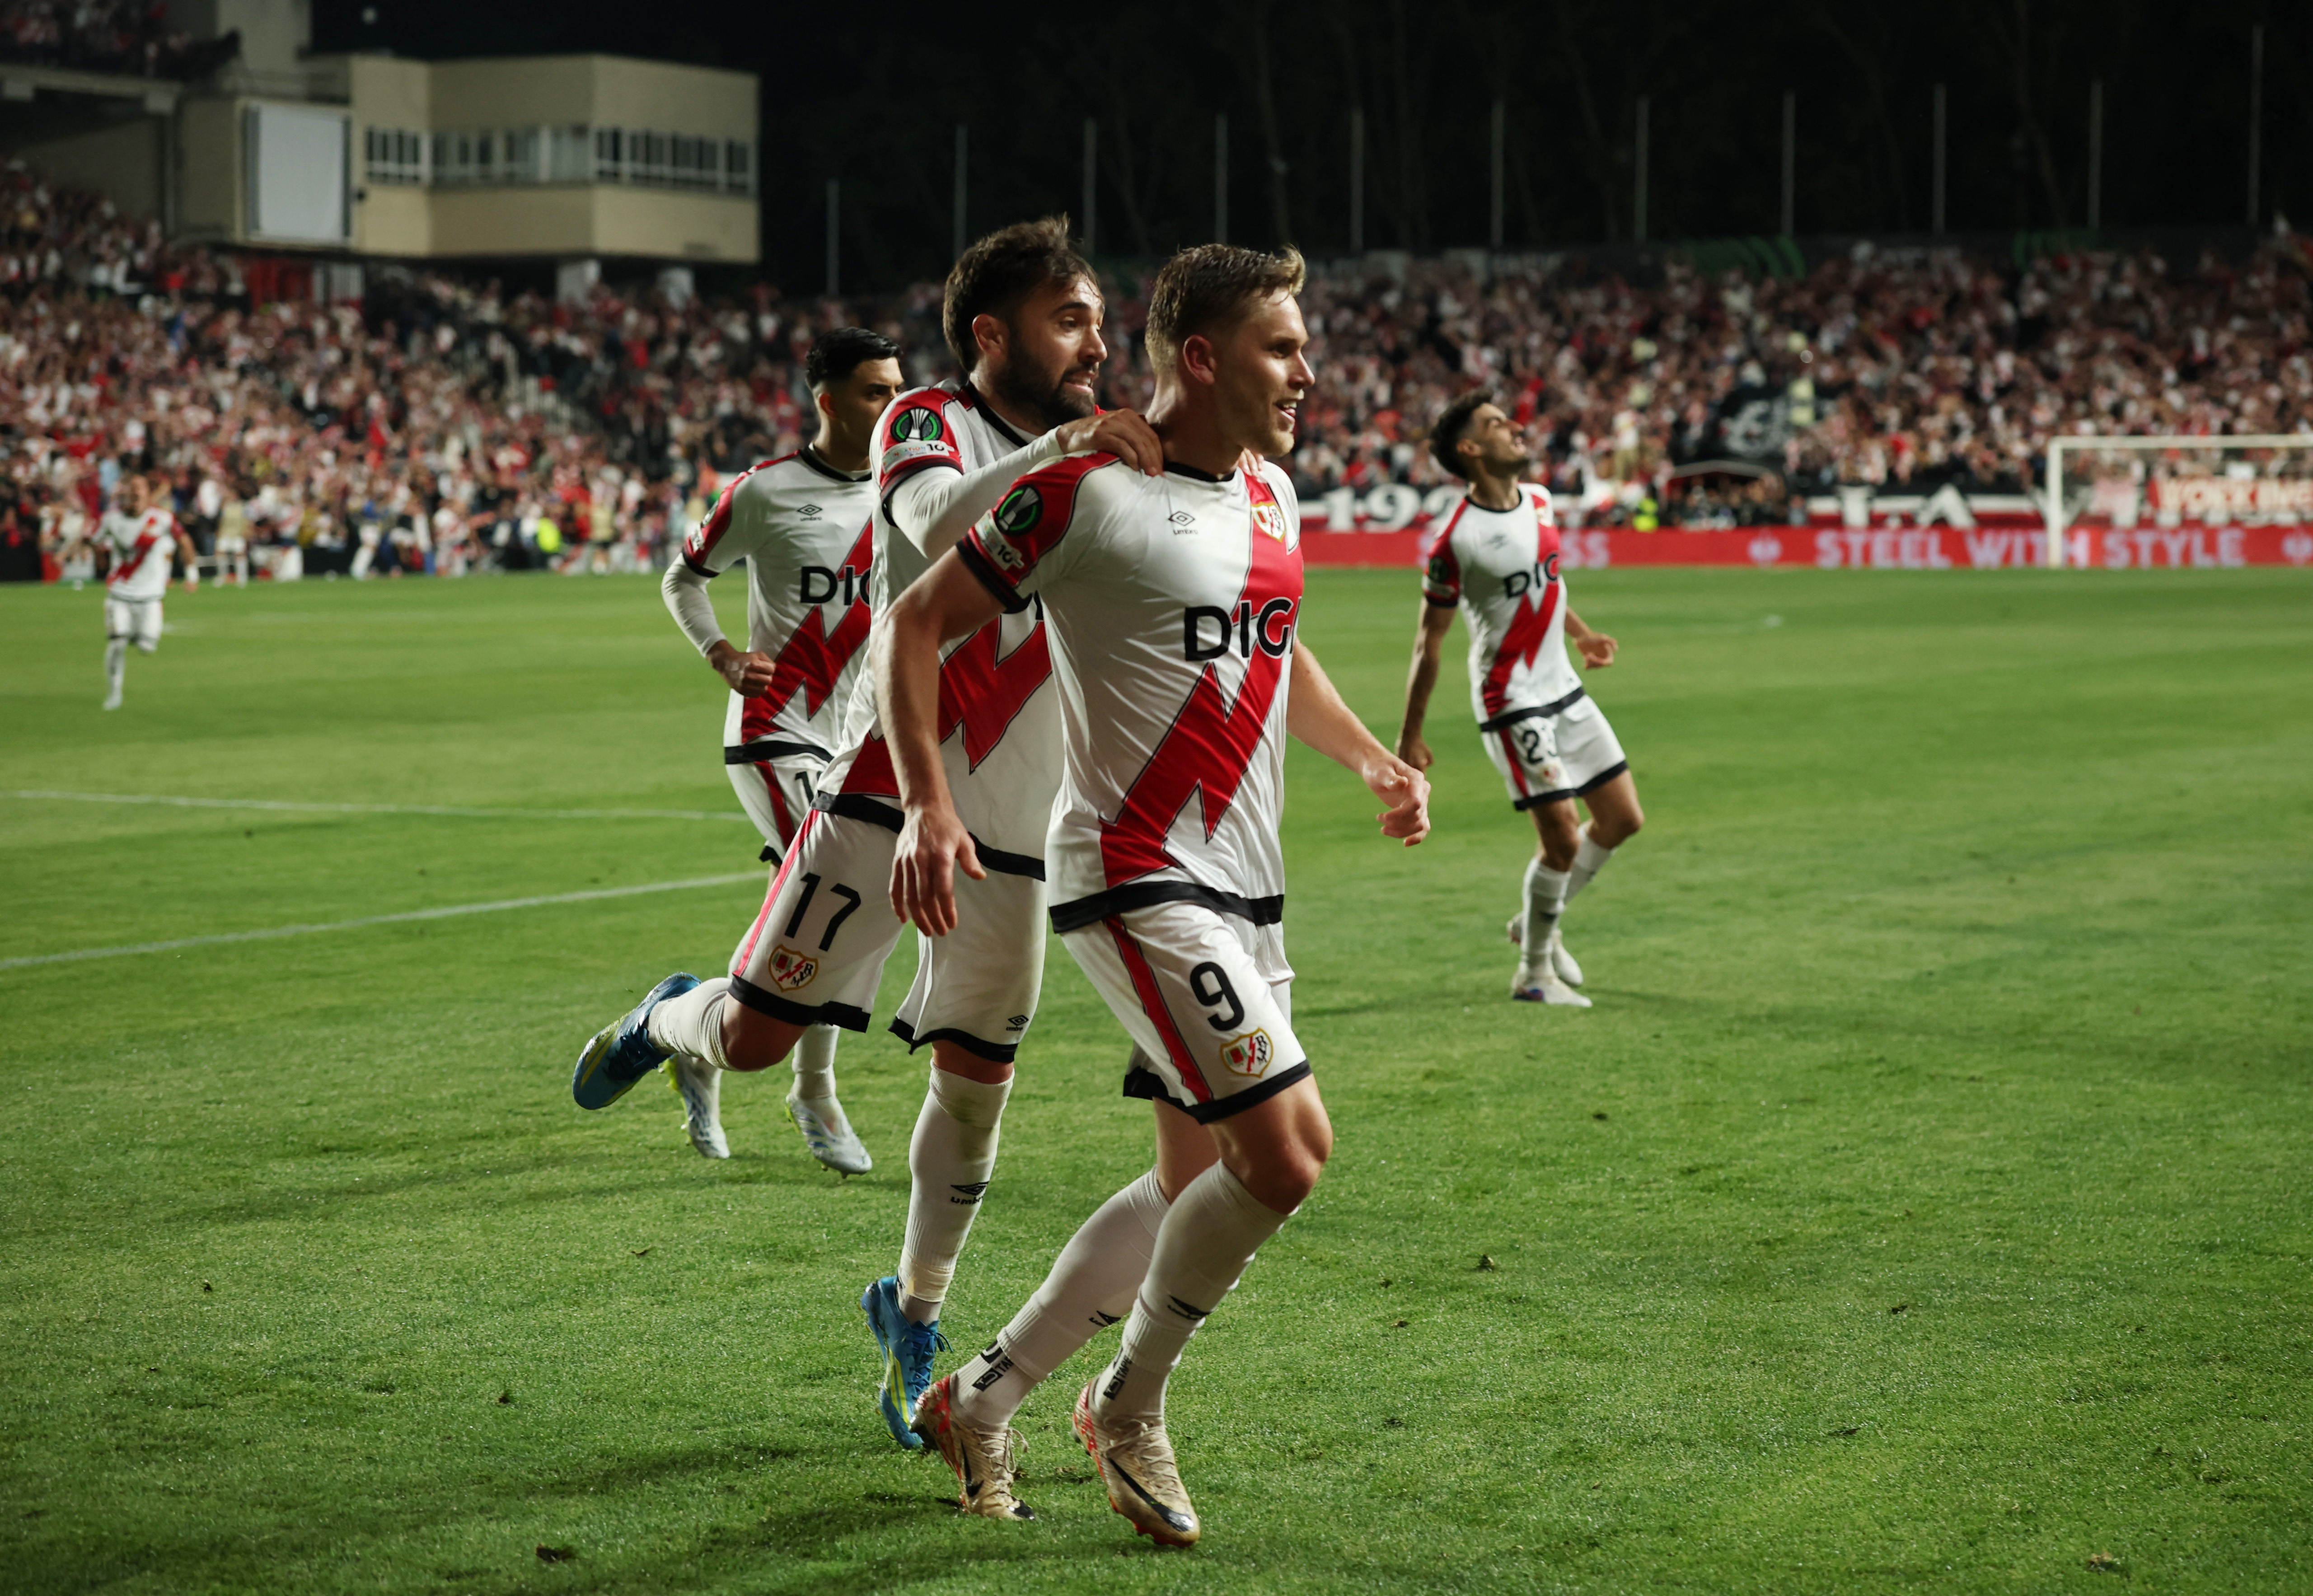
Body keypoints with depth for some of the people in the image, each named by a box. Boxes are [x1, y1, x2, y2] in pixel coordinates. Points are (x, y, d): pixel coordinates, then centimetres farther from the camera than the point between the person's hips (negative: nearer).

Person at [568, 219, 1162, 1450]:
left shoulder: (1100, 461, 13)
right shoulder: (926, 425, -5)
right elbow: (942, 527, -28)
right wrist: (1057, 451, -40)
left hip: (1017, 830, 5)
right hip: (886, 795, -5)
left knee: (976, 1075, 5)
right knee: (755, 1037, -8)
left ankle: (914, 1316, 24)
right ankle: (668, 1020, 29)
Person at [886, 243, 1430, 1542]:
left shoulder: (1274, 494, 12)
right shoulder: (1085, 488, -12)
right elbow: (918, 625, -7)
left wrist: (1374, 759, 16)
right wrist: (929, 808, -18)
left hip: (1245, 893, 9)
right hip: (1139, 883, -9)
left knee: (1201, 1188, 10)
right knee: (1287, 1149, -16)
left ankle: (983, 1398, 23)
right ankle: (1130, 1408, 5)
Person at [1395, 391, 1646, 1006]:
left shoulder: (1539, 500, 4)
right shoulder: (1455, 538, -18)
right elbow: (1429, 641, -11)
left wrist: (1580, 633, 28)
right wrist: (1410, 736, -9)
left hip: (1564, 691, 8)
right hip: (1511, 705, -8)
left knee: (1623, 819, 9)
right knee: (1563, 840, -9)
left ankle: (1537, 922, 29)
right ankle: (1534, 972, 10)